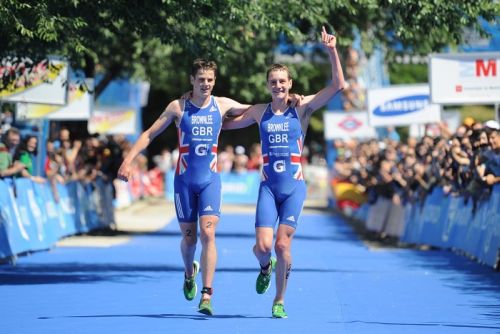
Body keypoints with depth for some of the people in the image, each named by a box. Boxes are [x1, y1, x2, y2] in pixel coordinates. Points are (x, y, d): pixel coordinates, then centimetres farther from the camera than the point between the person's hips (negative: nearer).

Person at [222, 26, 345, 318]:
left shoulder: (301, 108, -1)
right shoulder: (259, 112, 6)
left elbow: (338, 85, -10)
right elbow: (226, 123, 23)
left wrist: (332, 51, -17)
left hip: (294, 187, -2)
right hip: (268, 187, 2)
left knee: (283, 245, -8)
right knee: (263, 246, -10)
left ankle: (280, 301, 9)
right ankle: (265, 268, 28)